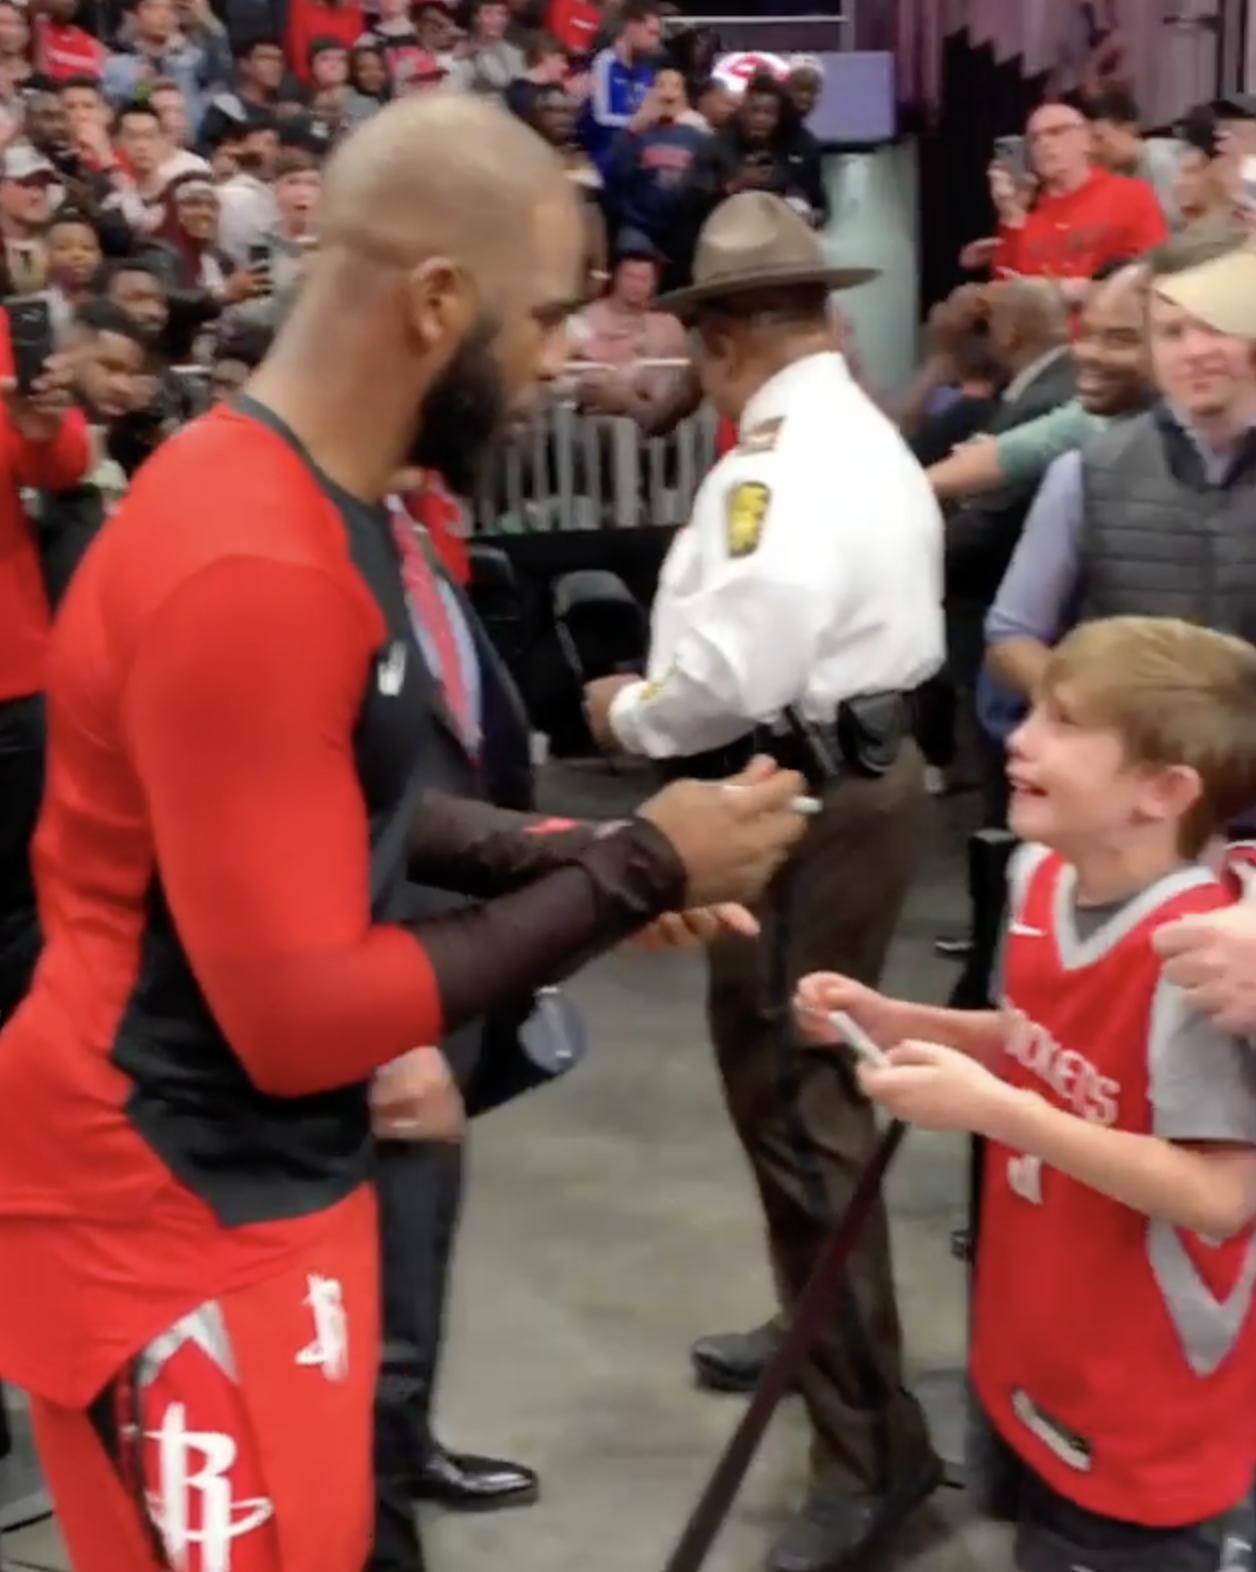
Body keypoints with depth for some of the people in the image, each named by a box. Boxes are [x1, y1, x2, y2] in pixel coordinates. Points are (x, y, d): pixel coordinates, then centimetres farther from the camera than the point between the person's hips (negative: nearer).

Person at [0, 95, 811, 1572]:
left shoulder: (313, 502, 6)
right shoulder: (249, 567, -27)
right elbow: (301, 1012, -25)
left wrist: (581, 856, 2)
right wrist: (631, 874, -17)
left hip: (270, 1164, 9)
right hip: (176, 1207, -9)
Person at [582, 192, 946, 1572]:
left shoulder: (780, 455, -19)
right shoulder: (861, 433, 14)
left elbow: (738, 670, -27)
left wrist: (628, 713, -9)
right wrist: (663, 696, 13)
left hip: (807, 802, -11)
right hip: (860, 765, 11)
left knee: (798, 1108, -4)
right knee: (803, 1084, 22)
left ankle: (873, 1450, 5)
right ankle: (821, 1335, 40)